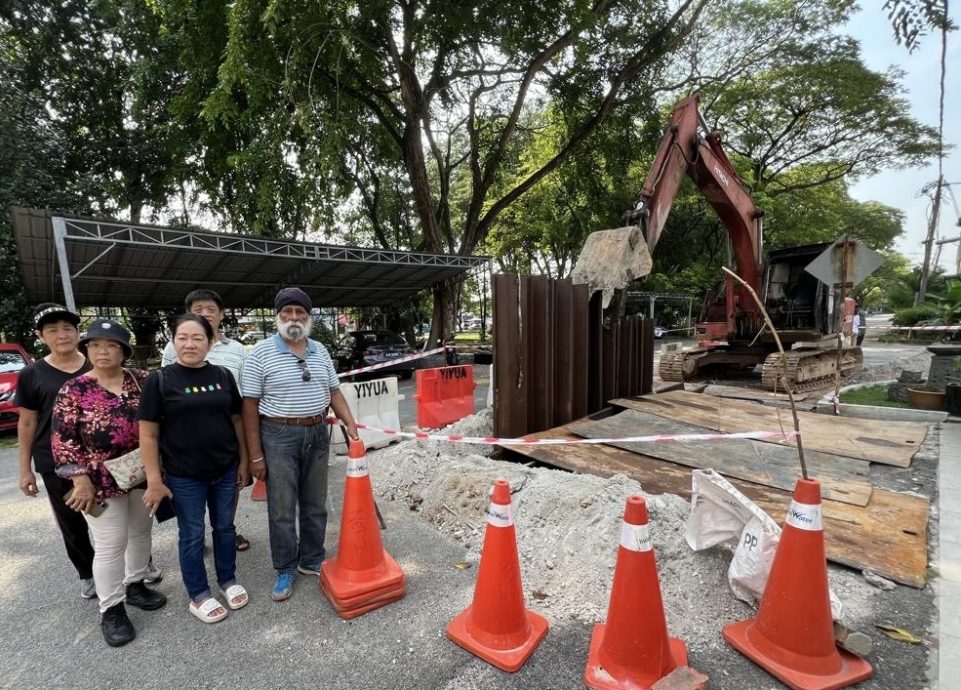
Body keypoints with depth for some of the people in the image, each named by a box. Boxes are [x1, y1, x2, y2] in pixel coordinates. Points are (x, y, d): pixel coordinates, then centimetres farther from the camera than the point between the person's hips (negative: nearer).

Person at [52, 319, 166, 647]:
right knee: (111, 544, 4)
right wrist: (81, 479, -15)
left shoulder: (142, 381, -1)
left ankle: (135, 586, 38)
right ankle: (111, 610, 21)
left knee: (141, 531, 17)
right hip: (102, 481, -3)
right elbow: (62, 439, -9)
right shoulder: (74, 389, -9)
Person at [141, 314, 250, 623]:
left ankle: (228, 580, 37)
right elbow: (148, 434, -7)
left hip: (225, 471, 3)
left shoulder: (223, 376, 1)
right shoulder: (159, 380, -8)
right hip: (184, 477, -3)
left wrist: (243, 461, 7)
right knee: (192, 535, 12)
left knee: (225, 527, 17)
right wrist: (154, 480, -9)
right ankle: (198, 596, 31)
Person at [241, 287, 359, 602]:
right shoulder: (261, 352, -8)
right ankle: (285, 570, 27)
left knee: (315, 505, 16)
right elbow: (250, 405, -8)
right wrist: (255, 454, -9)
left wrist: (350, 423, -4)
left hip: (317, 434, 4)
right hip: (280, 437, -4)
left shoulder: (320, 351, 5)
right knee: (282, 510, 8)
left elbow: (334, 391, 10)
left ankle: (312, 560, 34)